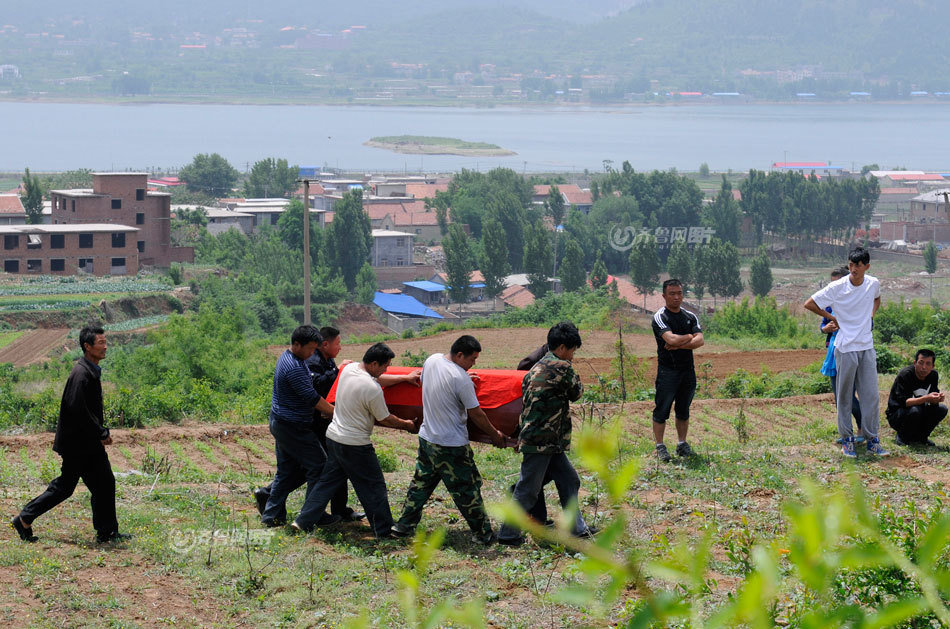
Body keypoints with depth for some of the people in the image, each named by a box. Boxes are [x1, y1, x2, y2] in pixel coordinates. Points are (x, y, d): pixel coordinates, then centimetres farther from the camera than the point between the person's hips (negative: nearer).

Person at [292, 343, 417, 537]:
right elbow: (385, 419, -9)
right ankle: (384, 531, 10)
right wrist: (406, 425, 9)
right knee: (374, 486, 4)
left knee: (328, 481, 17)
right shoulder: (372, 389, -23)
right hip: (355, 445, -8)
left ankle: (303, 521, 17)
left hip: (333, 436, 8)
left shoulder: (349, 369, 1)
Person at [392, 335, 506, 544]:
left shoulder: (432, 360, 0)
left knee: (421, 483, 18)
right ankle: (484, 534, 11)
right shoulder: (461, 379, -22)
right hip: (452, 446, -7)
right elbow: (476, 414, -13)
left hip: (427, 438, 7)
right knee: (468, 490, 3)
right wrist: (495, 435, 1)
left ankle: (404, 526, 22)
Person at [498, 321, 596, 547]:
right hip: (541, 441, -10)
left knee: (569, 480, 15)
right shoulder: (561, 368, -14)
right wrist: (574, 377, 18)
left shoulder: (538, 367, 12)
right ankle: (508, 534, 6)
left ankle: (577, 528, 21)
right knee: (528, 490, -1)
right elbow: (576, 392, -1)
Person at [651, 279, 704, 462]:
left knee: (683, 410, 11)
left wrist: (678, 345, -15)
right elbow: (671, 339, -21)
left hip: (688, 370, 5)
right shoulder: (660, 317, -6)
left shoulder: (690, 317, 11)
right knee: (662, 410, -4)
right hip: (667, 370, -5)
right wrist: (689, 337, -5)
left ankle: (682, 444, 19)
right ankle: (660, 447, 1)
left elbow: (700, 341, -3)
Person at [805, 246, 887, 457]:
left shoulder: (873, 284, 3)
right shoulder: (837, 287, -11)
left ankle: (872, 440, 9)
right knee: (844, 395, 2)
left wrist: (871, 314, 11)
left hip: (867, 347, 4)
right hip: (845, 347, -4)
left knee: (871, 394, 2)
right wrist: (832, 318, -2)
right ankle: (847, 440, 11)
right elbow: (809, 304, -3)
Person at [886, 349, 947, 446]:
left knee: (942, 409, -15)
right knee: (914, 411, -36)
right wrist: (926, 398, -40)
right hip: (896, 415, -6)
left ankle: (921, 437, 3)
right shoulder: (904, 375, -23)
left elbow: (932, 402, -2)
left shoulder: (933, 375, -4)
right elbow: (903, 402, -31)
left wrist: (937, 398, -27)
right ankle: (902, 437, -8)